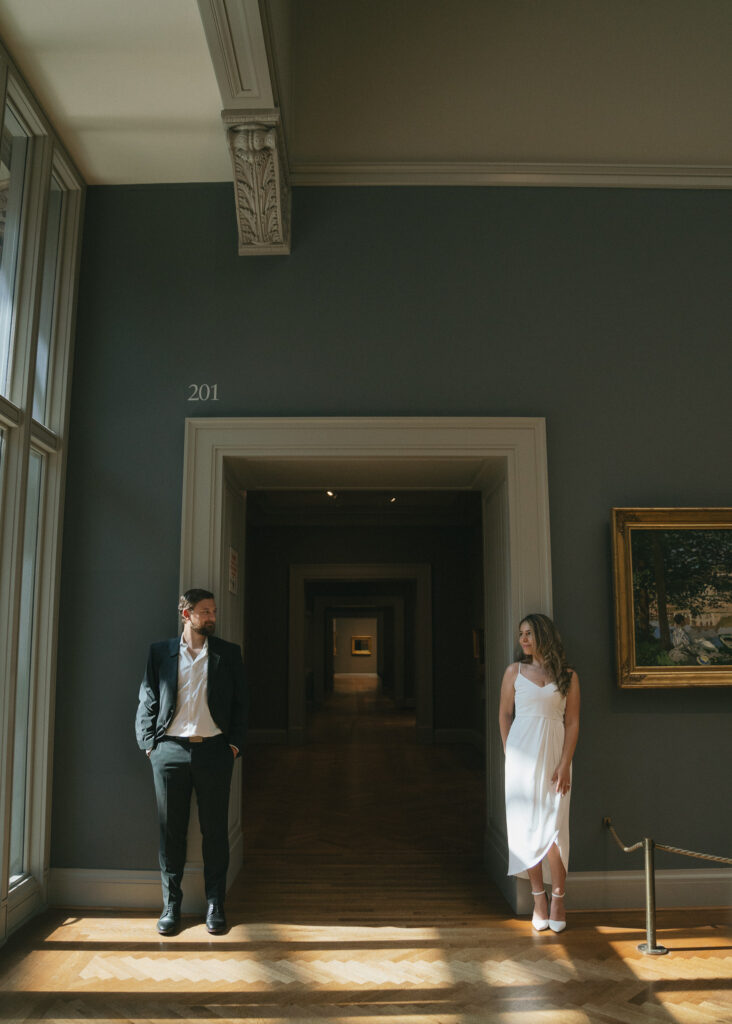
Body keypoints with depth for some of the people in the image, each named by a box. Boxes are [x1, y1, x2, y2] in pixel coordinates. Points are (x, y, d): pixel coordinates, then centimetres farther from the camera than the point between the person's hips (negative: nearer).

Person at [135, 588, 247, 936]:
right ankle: (171, 904, 19)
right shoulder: (160, 652, 7)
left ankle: (215, 904, 16)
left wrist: (234, 743, 1)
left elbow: (240, 702, 9)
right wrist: (149, 744, -2)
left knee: (215, 830, 5)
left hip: (213, 751, 0)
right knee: (171, 831, 6)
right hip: (170, 751, 0)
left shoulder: (228, 653, 8)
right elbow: (147, 702, 6)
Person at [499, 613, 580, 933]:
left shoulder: (567, 676, 2)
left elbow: (572, 722, 0)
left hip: (554, 755, -1)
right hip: (522, 754, 1)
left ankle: (558, 898, 10)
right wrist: (510, 754, 3)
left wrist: (564, 764, -7)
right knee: (528, 826, 2)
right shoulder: (514, 672, 5)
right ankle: (538, 897, 13)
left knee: (553, 828, -4)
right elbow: (505, 715, 8)